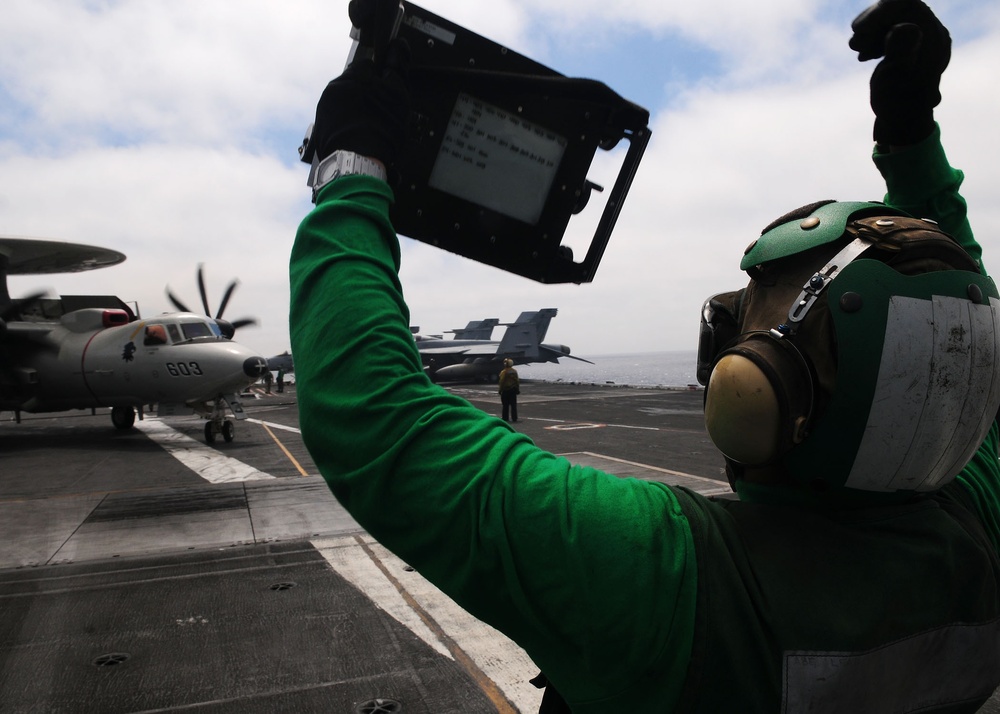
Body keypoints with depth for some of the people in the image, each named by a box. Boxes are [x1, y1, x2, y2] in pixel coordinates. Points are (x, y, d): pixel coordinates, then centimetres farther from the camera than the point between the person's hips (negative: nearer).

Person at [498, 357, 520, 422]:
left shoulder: (504, 372, -13)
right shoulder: (514, 371, 3)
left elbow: (501, 381, -12)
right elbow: (517, 381, 7)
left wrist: (500, 390, -5)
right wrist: (518, 389, 13)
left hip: (506, 390, -5)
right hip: (513, 390, 5)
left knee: (506, 405, 3)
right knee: (513, 404, 6)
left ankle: (505, 417, 7)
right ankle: (514, 418, 5)